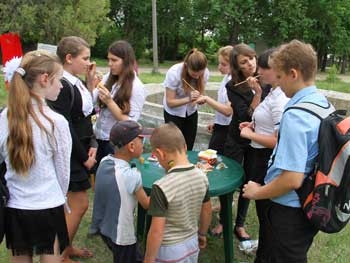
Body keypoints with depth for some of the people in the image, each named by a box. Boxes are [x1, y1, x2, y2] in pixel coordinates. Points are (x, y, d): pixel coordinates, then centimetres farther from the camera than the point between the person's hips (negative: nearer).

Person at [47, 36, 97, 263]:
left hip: (81, 148, 8)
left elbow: (86, 113, 12)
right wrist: (84, 157, -14)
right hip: (71, 153, -8)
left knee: (74, 203, 17)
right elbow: (64, 128, -21)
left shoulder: (77, 82, 6)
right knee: (80, 204, -1)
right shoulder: (62, 86, -20)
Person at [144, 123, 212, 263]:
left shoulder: (162, 187, -29)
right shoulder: (202, 177, -10)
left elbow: (157, 232, -24)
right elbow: (207, 212, 4)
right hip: (192, 242, 5)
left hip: (169, 250, -5)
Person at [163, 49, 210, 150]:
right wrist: (188, 99, -41)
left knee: (189, 148, 7)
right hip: (173, 113, -3)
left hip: (191, 112, 3)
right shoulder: (174, 73, -30)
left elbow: (200, 92, -3)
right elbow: (170, 102, -24)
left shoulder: (205, 73, -19)